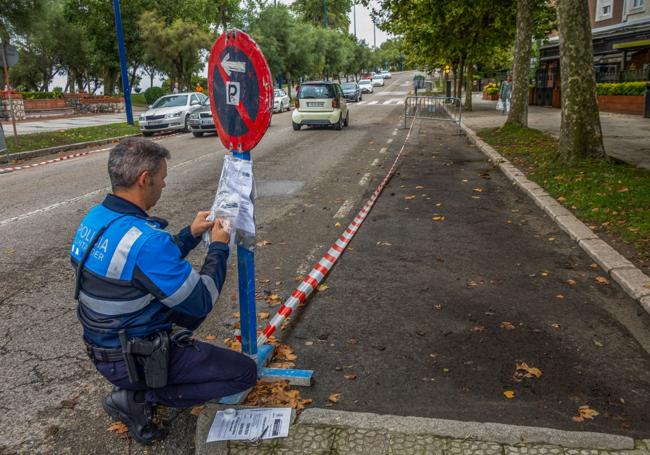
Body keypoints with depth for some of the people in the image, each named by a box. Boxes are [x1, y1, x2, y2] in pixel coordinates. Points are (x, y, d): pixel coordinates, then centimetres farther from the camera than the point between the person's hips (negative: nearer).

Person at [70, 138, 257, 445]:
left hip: (102, 344, 9)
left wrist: (191, 234, 6)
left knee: (186, 301, 27)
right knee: (245, 372, -3)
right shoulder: (144, 239, -31)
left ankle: (137, 387, 17)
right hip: (133, 360, -9)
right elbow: (202, 302, -21)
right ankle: (138, 398, -2)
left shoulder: (94, 218, -2)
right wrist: (218, 247, -9)